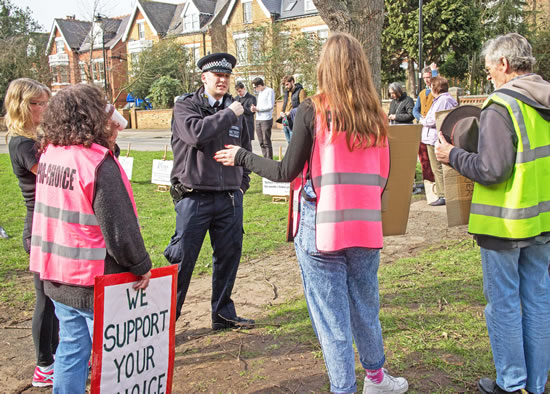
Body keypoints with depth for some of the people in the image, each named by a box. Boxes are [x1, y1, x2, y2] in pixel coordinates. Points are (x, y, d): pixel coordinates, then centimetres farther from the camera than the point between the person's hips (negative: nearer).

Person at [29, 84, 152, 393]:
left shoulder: (49, 155, 1)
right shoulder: (99, 165, -22)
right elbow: (119, 228, -22)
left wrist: (108, 144, 5)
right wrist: (142, 266, -6)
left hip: (57, 278, 7)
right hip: (97, 285, -7)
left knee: (71, 350, 19)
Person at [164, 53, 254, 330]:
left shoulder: (235, 110, 13)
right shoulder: (185, 106, -1)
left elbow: (246, 149, 25)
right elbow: (196, 133, -23)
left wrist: (243, 182, 17)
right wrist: (229, 114, -13)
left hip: (230, 198, 5)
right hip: (194, 197, -5)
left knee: (228, 257, 10)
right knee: (181, 258, -3)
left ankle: (223, 314, 25)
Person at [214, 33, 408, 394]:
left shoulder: (312, 111, -9)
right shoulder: (377, 117, 4)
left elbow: (287, 172, -8)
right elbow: (382, 177, 9)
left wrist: (242, 157, 6)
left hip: (320, 228, -4)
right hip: (366, 227, 5)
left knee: (331, 316, 6)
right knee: (366, 308, 21)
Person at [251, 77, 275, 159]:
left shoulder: (269, 91, -4)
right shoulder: (260, 92, 20)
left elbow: (270, 106, -11)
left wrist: (258, 109, -10)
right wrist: (255, 108, 3)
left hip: (266, 119, -8)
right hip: (258, 119, 8)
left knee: (266, 142, -7)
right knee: (261, 142, 7)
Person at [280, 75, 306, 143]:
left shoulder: (300, 91, -6)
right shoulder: (286, 92, 19)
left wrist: (291, 112, -22)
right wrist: (282, 112, 6)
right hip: (285, 122, 8)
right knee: (290, 142, 14)